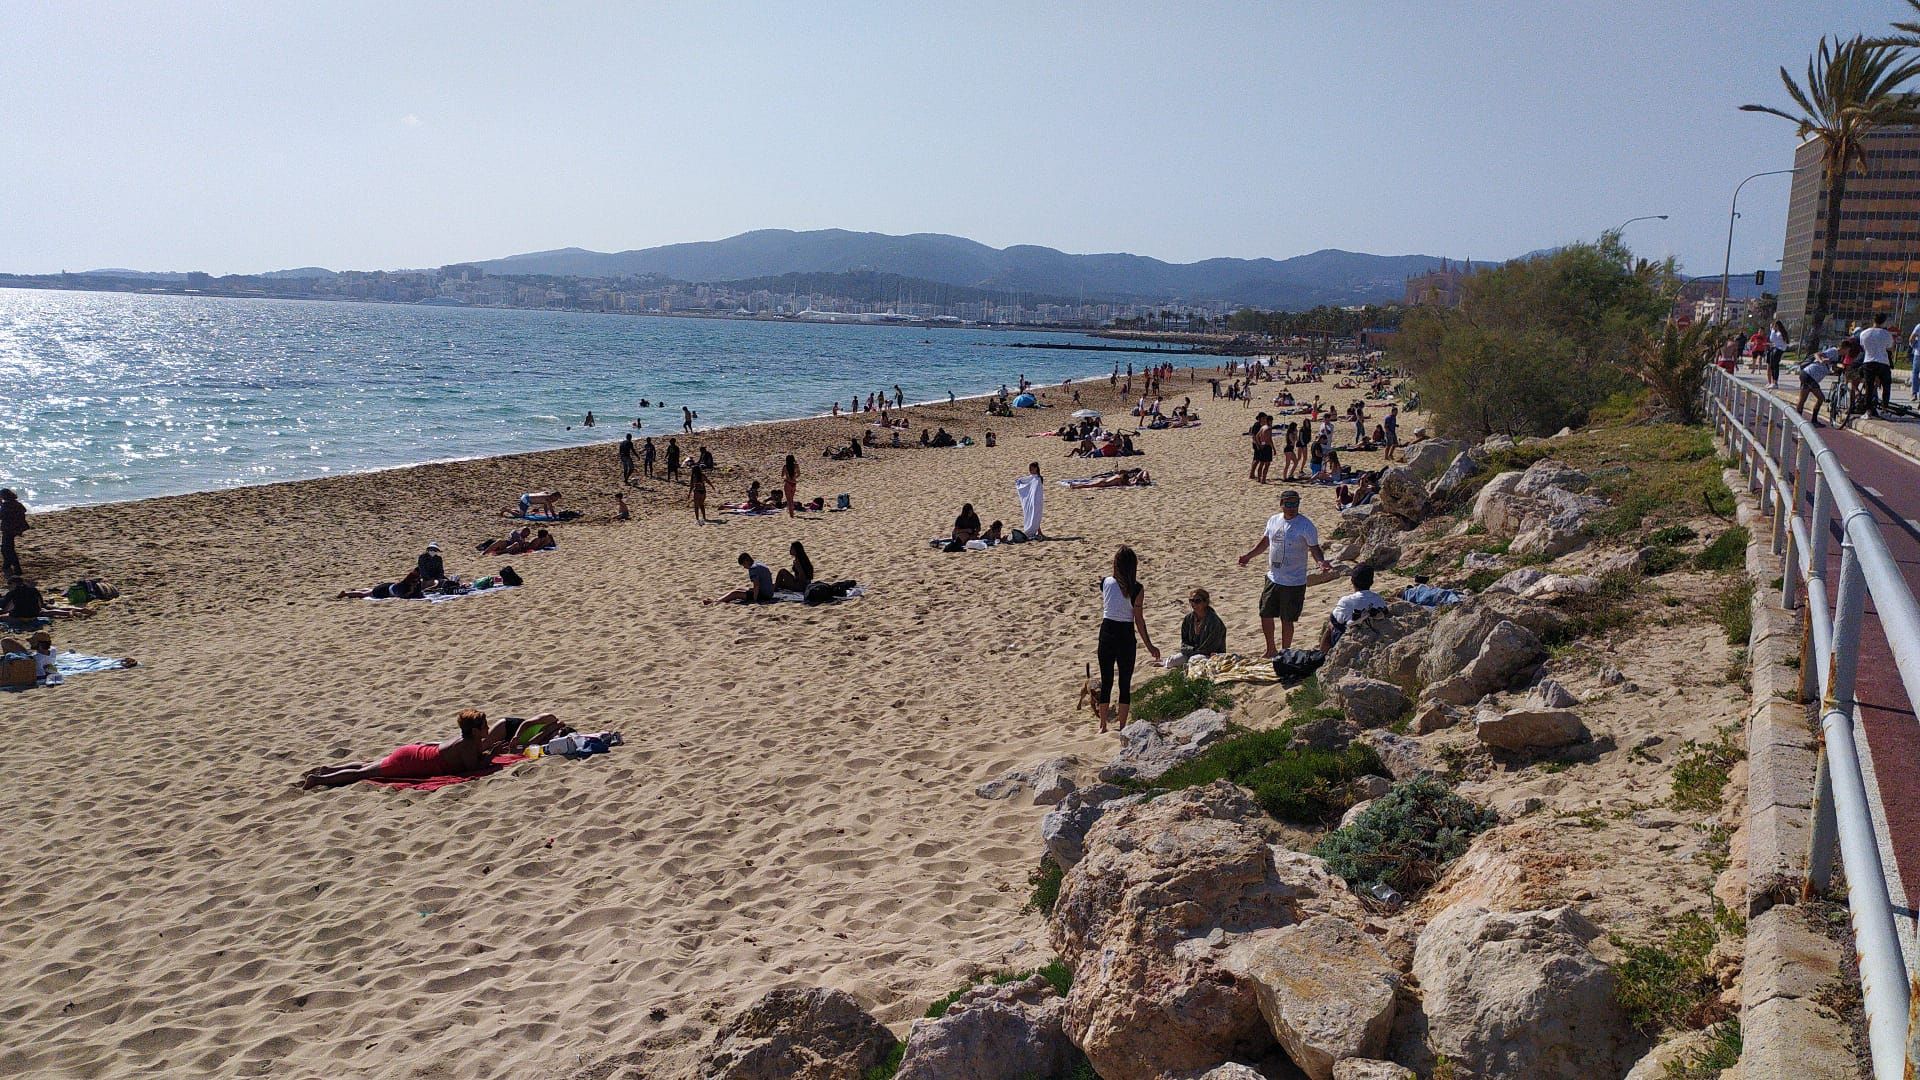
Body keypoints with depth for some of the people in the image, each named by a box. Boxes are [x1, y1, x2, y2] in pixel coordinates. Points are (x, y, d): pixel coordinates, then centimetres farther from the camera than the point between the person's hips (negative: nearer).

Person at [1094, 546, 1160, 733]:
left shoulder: (1105, 582, -2)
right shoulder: (1137, 589, -10)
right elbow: (1139, 620, -8)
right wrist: (1149, 645, 0)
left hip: (1107, 632, 2)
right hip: (1126, 635, -2)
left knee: (1106, 681, 12)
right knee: (1125, 683, 9)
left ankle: (1103, 725, 17)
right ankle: (1122, 726, 12)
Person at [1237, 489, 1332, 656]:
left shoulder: (1306, 525, -12)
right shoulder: (1273, 520, 4)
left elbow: (1314, 548, -10)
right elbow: (1265, 541, 16)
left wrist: (1320, 561, -30)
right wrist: (1249, 556, 5)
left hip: (1294, 582, -6)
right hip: (1273, 578, 6)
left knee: (1287, 620, 3)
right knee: (1265, 614, 13)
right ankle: (1271, 650, 32)